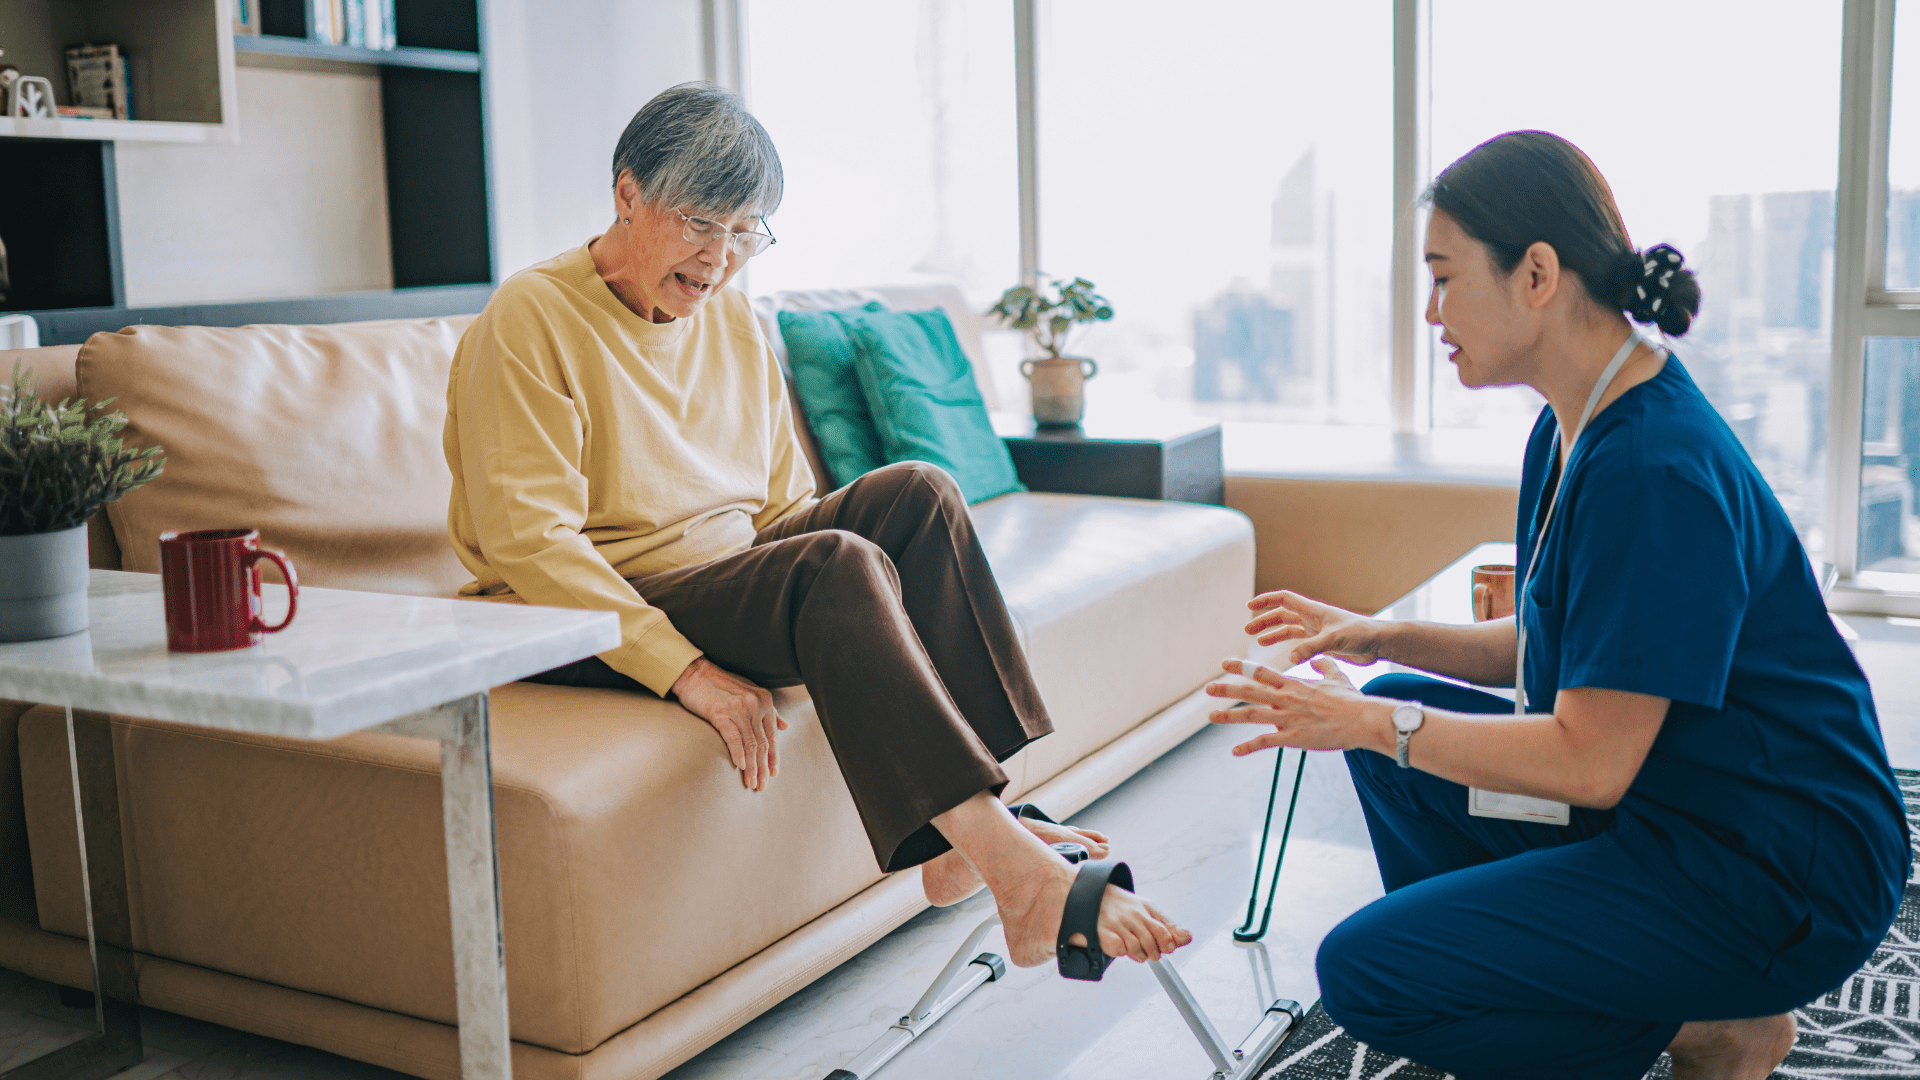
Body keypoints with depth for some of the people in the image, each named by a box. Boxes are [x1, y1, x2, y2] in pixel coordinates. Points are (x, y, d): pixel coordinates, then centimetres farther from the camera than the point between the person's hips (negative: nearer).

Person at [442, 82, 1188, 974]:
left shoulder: (733, 319, 13)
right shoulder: (529, 319, -10)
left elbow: (784, 503, 14)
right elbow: (526, 539, -19)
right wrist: (685, 668, -28)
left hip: (736, 568, 8)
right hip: (598, 622, -7)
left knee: (915, 493, -16)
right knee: (838, 566, -32)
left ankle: (958, 839, -22)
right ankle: (1012, 865, -37)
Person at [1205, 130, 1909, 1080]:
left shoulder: (1654, 469, -26)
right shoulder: (1572, 429, 5)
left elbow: (1589, 761, -25)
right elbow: (1548, 650, 15)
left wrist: (1373, 723, -17)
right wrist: (1380, 639, 5)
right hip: (1653, 811, 10)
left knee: (1364, 974, -14)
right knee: (1390, 726, 13)